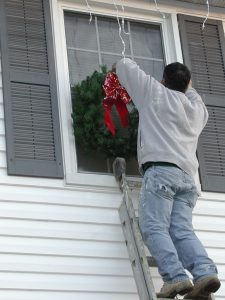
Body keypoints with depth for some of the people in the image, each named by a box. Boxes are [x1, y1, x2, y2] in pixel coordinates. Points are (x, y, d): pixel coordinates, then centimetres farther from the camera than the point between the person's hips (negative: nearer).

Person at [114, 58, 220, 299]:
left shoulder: (156, 93, 13)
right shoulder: (197, 109, 27)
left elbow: (125, 66, 24)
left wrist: (119, 67, 44)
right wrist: (188, 87, 67)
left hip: (160, 169, -6)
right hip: (187, 176, 6)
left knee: (154, 228, -15)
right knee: (182, 230, -6)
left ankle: (176, 277, -33)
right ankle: (205, 272, -28)